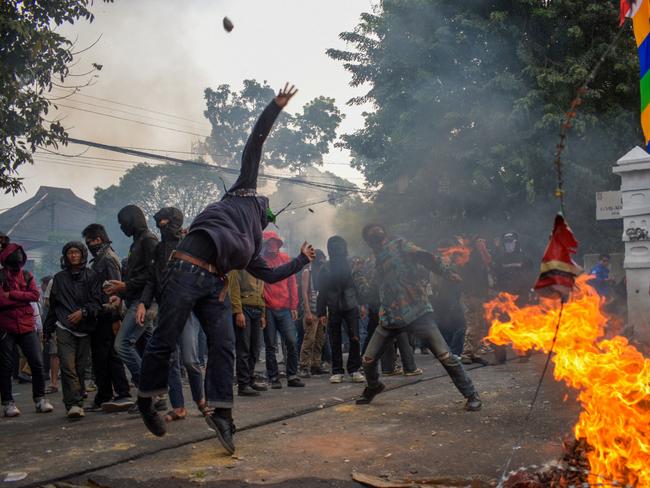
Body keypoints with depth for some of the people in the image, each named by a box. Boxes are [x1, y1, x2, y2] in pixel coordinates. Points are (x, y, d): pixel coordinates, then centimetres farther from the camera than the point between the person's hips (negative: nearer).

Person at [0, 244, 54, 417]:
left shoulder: (27, 276, 10)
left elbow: (35, 295, -5)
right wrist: (23, 298, -9)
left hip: (27, 326, 3)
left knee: (37, 363, 0)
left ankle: (40, 399, 12)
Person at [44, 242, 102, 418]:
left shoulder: (92, 276, 7)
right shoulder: (59, 278, 14)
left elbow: (97, 301, 0)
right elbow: (53, 305, 20)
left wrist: (83, 312, -17)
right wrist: (48, 329, 19)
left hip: (85, 329, 0)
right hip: (64, 329, 1)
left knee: (81, 367, 1)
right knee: (68, 366, -13)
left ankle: (76, 403, 12)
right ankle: (74, 404, -15)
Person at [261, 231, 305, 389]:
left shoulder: (285, 258, 11)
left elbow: (292, 283, 11)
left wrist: (293, 306, 6)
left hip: (285, 309, 2)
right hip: (268, 309, -2)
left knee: (292, 342, -3)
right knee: (270, 345, 2)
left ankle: (292, 376, 7)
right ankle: (274, 378, 9)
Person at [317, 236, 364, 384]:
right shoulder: (325, 268, 5)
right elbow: (322, 291, 5)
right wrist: (321, 312, 1)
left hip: (351, 306, -1)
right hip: (334, 309, 1)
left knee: (354, 338, -7)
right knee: (335, 342, 4)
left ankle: (354, 369, 3)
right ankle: (337, 371, 13)